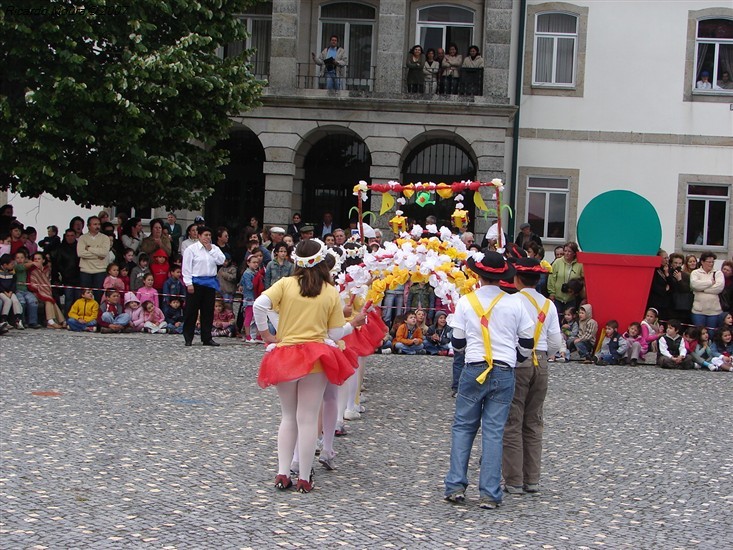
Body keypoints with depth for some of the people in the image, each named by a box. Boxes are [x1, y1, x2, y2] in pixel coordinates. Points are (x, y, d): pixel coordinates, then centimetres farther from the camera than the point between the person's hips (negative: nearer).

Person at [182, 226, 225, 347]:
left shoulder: (214, 249, 12)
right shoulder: (192, 249, -2)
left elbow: (221, 261, -2)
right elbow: (186, 267, -5)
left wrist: (211, 249, -4)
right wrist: (189, 283, -11)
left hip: (211, 283, 4)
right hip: (196, 282, -4)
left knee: (208, 311, 7)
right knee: (191, 310, -1)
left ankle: (207, 338, 13)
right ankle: (188, 338, 7)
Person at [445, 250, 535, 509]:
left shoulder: (466, 302, -3)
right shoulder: (514, 304, -1)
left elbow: (457, 343, 3)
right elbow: (527, 344, 5)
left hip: (474, 371, -1)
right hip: (504, 373, 1)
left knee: (463, 426, 11)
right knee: (494, 431, 2)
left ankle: (456, 486, 5)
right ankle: (489, 494, 1)